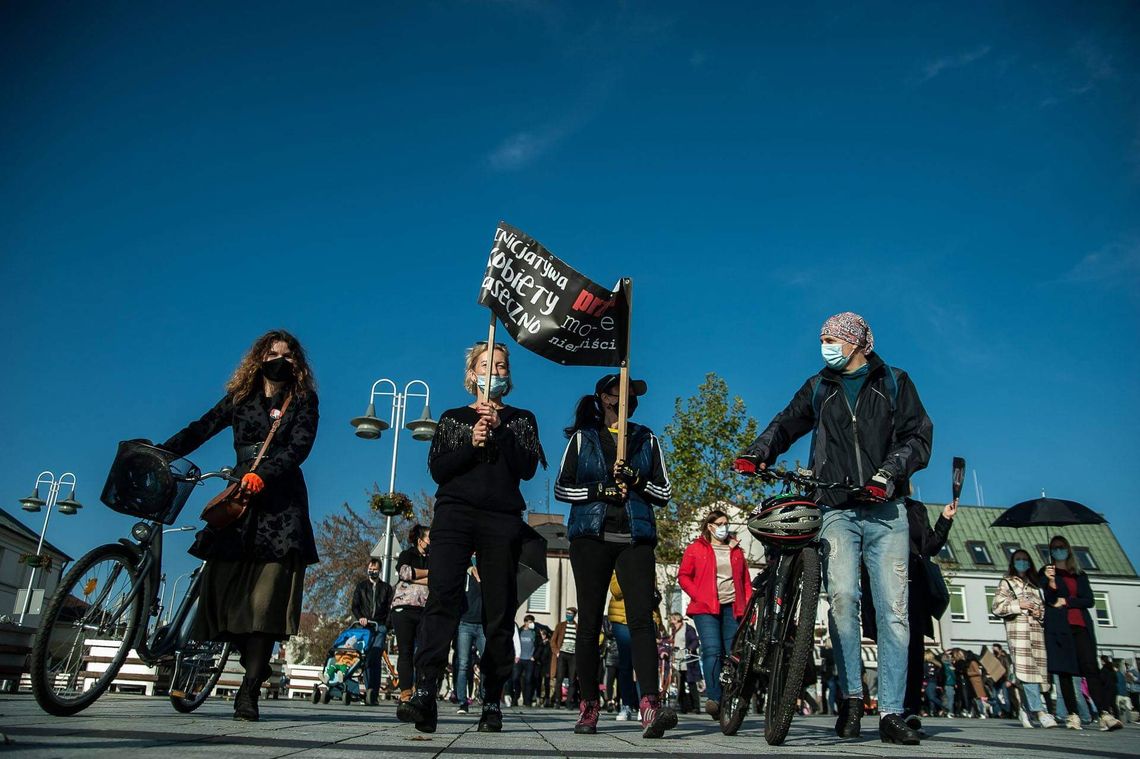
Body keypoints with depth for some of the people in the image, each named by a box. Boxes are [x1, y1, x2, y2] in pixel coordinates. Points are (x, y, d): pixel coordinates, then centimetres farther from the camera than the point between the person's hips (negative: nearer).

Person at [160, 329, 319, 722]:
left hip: (282, 501, -3)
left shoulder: (303, 401, 7)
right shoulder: (240, 398, 15)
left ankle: (249, 689, -9)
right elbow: (201, 429, 5)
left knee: (265, 596, -10)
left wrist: (263, 475, -24)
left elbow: (299, 447, -7)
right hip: (240, 497, 3)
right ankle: (255, 667, 14)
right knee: (223, 582, -7)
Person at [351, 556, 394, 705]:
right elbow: (354, 606, 10)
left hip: (380, 627, -2)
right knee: (366, 659, -5)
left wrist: (386, 627, -1)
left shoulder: (386, 587, 17)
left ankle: (373, 693, -23)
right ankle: (369, 692, -2)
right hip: (365, 626, 2)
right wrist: (360, 618, -10)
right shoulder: (361, 586, 20)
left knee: (375, 659, -16)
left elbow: (390, 609, 12)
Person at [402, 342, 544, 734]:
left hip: (502, 521, 0)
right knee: (442, 598, -17)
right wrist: (472, 444, -9)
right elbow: (437, 469, 5)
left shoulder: (521, 419, 17)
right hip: (455, 514, 0)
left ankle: (492, 702, 3)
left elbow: (528, 468, 1)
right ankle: (424, 691, -24)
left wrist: (500, 431, -8)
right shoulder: (453, 418, 18)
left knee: (500, 610, -2)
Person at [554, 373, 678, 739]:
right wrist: (599, 490, -10)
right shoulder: (582, 438, 11)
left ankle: (650, 706, -22)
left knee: (641, 619, -14)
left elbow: (664, 492, 11)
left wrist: (637, 480, -9)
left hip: (636, 539, 1)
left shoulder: (646, 439, 15)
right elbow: (561, 489, 6)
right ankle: (589, 706, 9)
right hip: (591, 537, 0)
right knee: (589, 622, 1)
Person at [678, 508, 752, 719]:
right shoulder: (695, 549, 9)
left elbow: (746, 581, 17)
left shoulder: (736, 550, 19)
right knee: (712, 651, -17)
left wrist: (749, 608, 6)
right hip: (706, 609, -3)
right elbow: (683, 576, 6)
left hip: (733, 608, 3)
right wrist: (698, 596, -8)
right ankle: (714, 698, -18)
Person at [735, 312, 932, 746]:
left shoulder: (893, 382, 12)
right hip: (837, 511, 1)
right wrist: (756, 455, -5)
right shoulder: (818, 388, 18)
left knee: (893, 610, -4)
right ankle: (851, 697, -6)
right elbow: (786, 424, 15)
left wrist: (887, 475, -12)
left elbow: (918, 436, 5)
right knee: (841, 596, -18)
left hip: (885, 512, 0)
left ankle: (891, 713, 3)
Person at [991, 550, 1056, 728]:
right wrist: (1019, 604, -9)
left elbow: (1043, 606, 28)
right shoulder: (1006, 583, 12)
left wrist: (1040, 612, 6)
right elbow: (997, 607, 1)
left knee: (1035, 669, -2)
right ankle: (1040, 711, -21)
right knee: (1026, 668, -16)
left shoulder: (1035, 584, 25)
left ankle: (1025, 710, 8)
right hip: (1018, 629, -5)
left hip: (1037, 629, 5)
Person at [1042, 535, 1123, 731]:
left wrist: (1067, 601, -3)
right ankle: (1072, 715, -2)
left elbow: (1089, 600, 10)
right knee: (1065, 670, -4)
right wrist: (1051, 582, -18)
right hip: (1059, 627, -2)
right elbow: (1048, 601, -1)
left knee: (1090, 668, -9)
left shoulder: (1080, 575, 21)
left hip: (1081, 626, 2)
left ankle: (1105, 714, -15)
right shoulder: (1046, 573, 12)